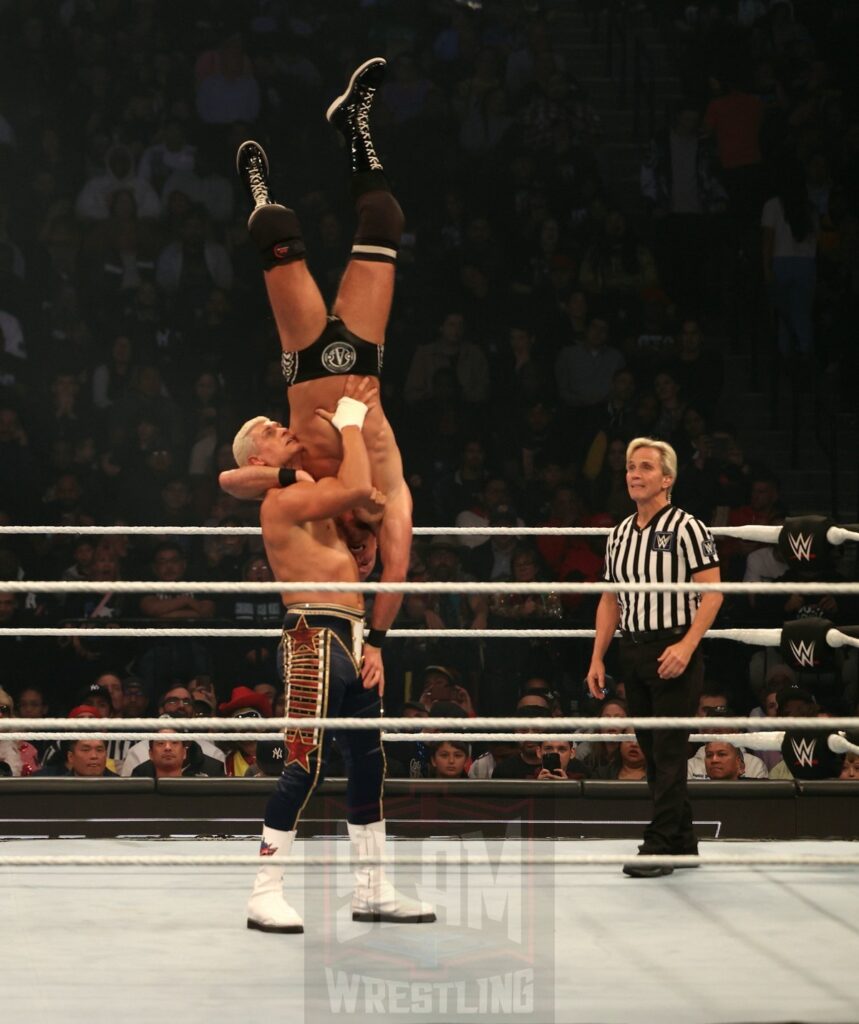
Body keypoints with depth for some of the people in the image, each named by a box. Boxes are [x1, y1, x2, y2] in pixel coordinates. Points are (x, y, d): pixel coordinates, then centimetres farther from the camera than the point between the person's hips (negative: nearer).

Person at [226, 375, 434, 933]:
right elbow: (357, 488, -21)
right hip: (315, 637, -10)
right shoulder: (282, 499, -9)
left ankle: (374, 890, 19)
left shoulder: (315, 492, 20)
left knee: (369, 762, 12)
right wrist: (350, 418, -9)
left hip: (351, 640, 10)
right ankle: (267, 892, -9)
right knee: (304, 766, -12)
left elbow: (367, 497, 29)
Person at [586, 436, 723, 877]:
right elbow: (610, 601, 19)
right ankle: (682, 840, 18)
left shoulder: (686, 528, -7)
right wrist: (597, 658, 13)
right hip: (633, 653, 7)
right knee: (652, 752, 10)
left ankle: (659, 846, -7)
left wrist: (687, 645, -21)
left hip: (674, 650, -7)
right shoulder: (619, 534, 14)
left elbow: (712, 593, -11)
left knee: (669, 751, -7)